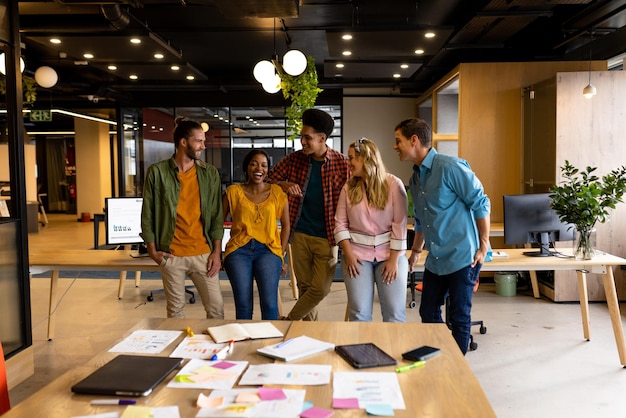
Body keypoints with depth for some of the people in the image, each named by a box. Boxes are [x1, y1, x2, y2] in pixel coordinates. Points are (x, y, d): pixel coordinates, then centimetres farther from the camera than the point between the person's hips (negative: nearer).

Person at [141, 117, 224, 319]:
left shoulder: (210, 173, 4)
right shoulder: (157, 172, -3)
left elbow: (217, 215, 5)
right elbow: (148, 213, 2)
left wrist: (217, 252, 0)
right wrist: (153, 250, -1)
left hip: (203, 254, 2)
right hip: (171, 255, -1)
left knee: (216, 306, 3)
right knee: (175, 309, 9)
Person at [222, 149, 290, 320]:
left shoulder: (277, 192, 9)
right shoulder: (233, 191, 7)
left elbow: (285, 224, 13)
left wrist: (281, 255, 9)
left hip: (268, 250, 0)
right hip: (238, 250, 0)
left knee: (269, 304, -12)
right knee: (243, 305, -5)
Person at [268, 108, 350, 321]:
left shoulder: (342, 163, -7)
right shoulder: (294, 159, 0)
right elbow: (269, 179, 9)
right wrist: (285, 185, -14)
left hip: (327, 237, -2)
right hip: (300, 234, 2)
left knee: (320, 289, -2)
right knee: (304, 287, 11)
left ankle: (288, 321, 19)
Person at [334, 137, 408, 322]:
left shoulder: (394, 184, -4)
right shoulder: (349, 187, 4)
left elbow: (400, 224, -7)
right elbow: (340, 222, 3)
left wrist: (394, 259, -11)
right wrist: (348, 253, -8)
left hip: (390, 253, -1)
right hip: (358, 253, 2)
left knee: (395, 313, -1)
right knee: (359, 312, 0)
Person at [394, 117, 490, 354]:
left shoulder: (450, 167, -14)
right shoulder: (415, 178, 11)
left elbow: (481, 204, -13)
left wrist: (484, 246, -13)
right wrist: (416, 251, 26)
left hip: (462, 257, -8)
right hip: (435, 260, 8)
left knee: (459, 318, 3)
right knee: (428, 314, 14)